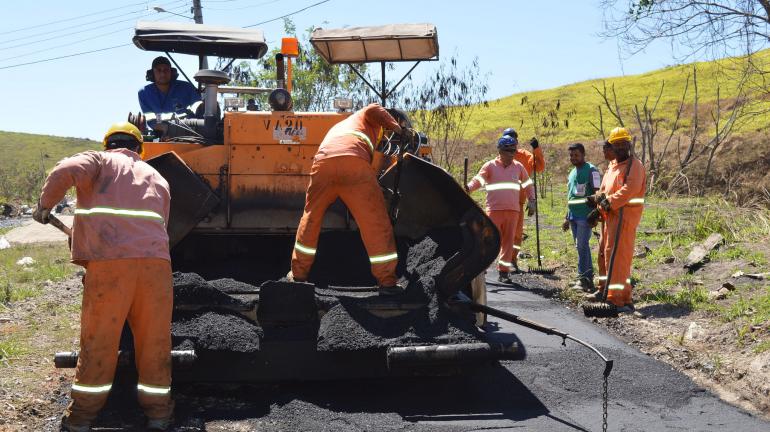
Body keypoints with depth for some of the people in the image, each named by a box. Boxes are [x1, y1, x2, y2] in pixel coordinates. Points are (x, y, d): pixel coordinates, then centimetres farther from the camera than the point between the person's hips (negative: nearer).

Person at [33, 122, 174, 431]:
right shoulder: (157, 177, 25)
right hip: (156, 258, 3)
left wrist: (44, 206, 7)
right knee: (154, 340, 12)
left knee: (97, 340, 7)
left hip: (108, 259, -3)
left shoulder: (100, 160, 13)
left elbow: (65, 171, -7)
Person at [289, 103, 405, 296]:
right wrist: (397, 129, 16)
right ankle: (387, 282, 4)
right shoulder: (364, 117, 33)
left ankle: (298, 274, 29)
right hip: (354, 160, -5)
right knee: (376, 223, 3)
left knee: (311, 218, 21)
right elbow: (374, 109, 8)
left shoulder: (336, 127, 47)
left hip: (323, 160, 5)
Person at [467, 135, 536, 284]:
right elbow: (478, 179, -9)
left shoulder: (518, 167, 10)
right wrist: (469, 187, -29)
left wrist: (532, 201, 13)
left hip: (513, 210, 3)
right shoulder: (490, 166, 0)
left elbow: (527, 184, 20)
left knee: (508, 241, 4)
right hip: (494, 209, -3)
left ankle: (503, 271, 10)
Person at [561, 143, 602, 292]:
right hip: (573, 216, 8)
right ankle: (589, 277, 17)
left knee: (582, 246, -12)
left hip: (585, 216, -8)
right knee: (582, 246, 10)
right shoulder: (572, 173, 18)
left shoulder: (591, 170, -6)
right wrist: (567, 218, 23)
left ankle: (583, 278, -9)